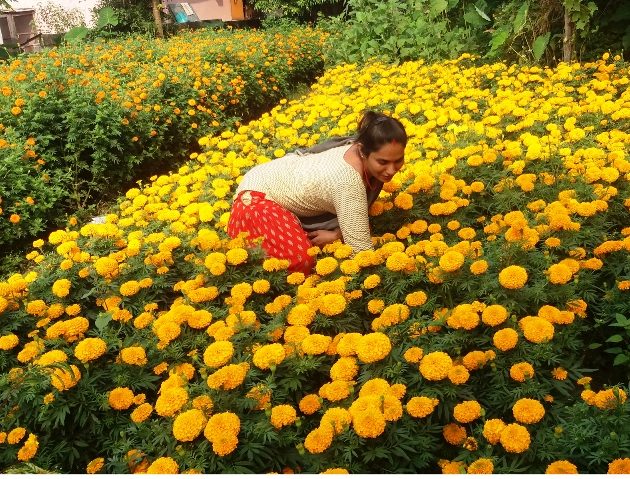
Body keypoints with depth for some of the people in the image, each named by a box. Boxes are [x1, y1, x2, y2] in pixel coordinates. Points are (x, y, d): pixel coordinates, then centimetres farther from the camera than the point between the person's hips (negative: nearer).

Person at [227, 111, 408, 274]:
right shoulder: (348, 181, -39)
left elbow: (353, 216, -3)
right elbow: (360, 247, -35)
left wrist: (336, 234, -18)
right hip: (258, 195, -8)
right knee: (300, 260, -27)